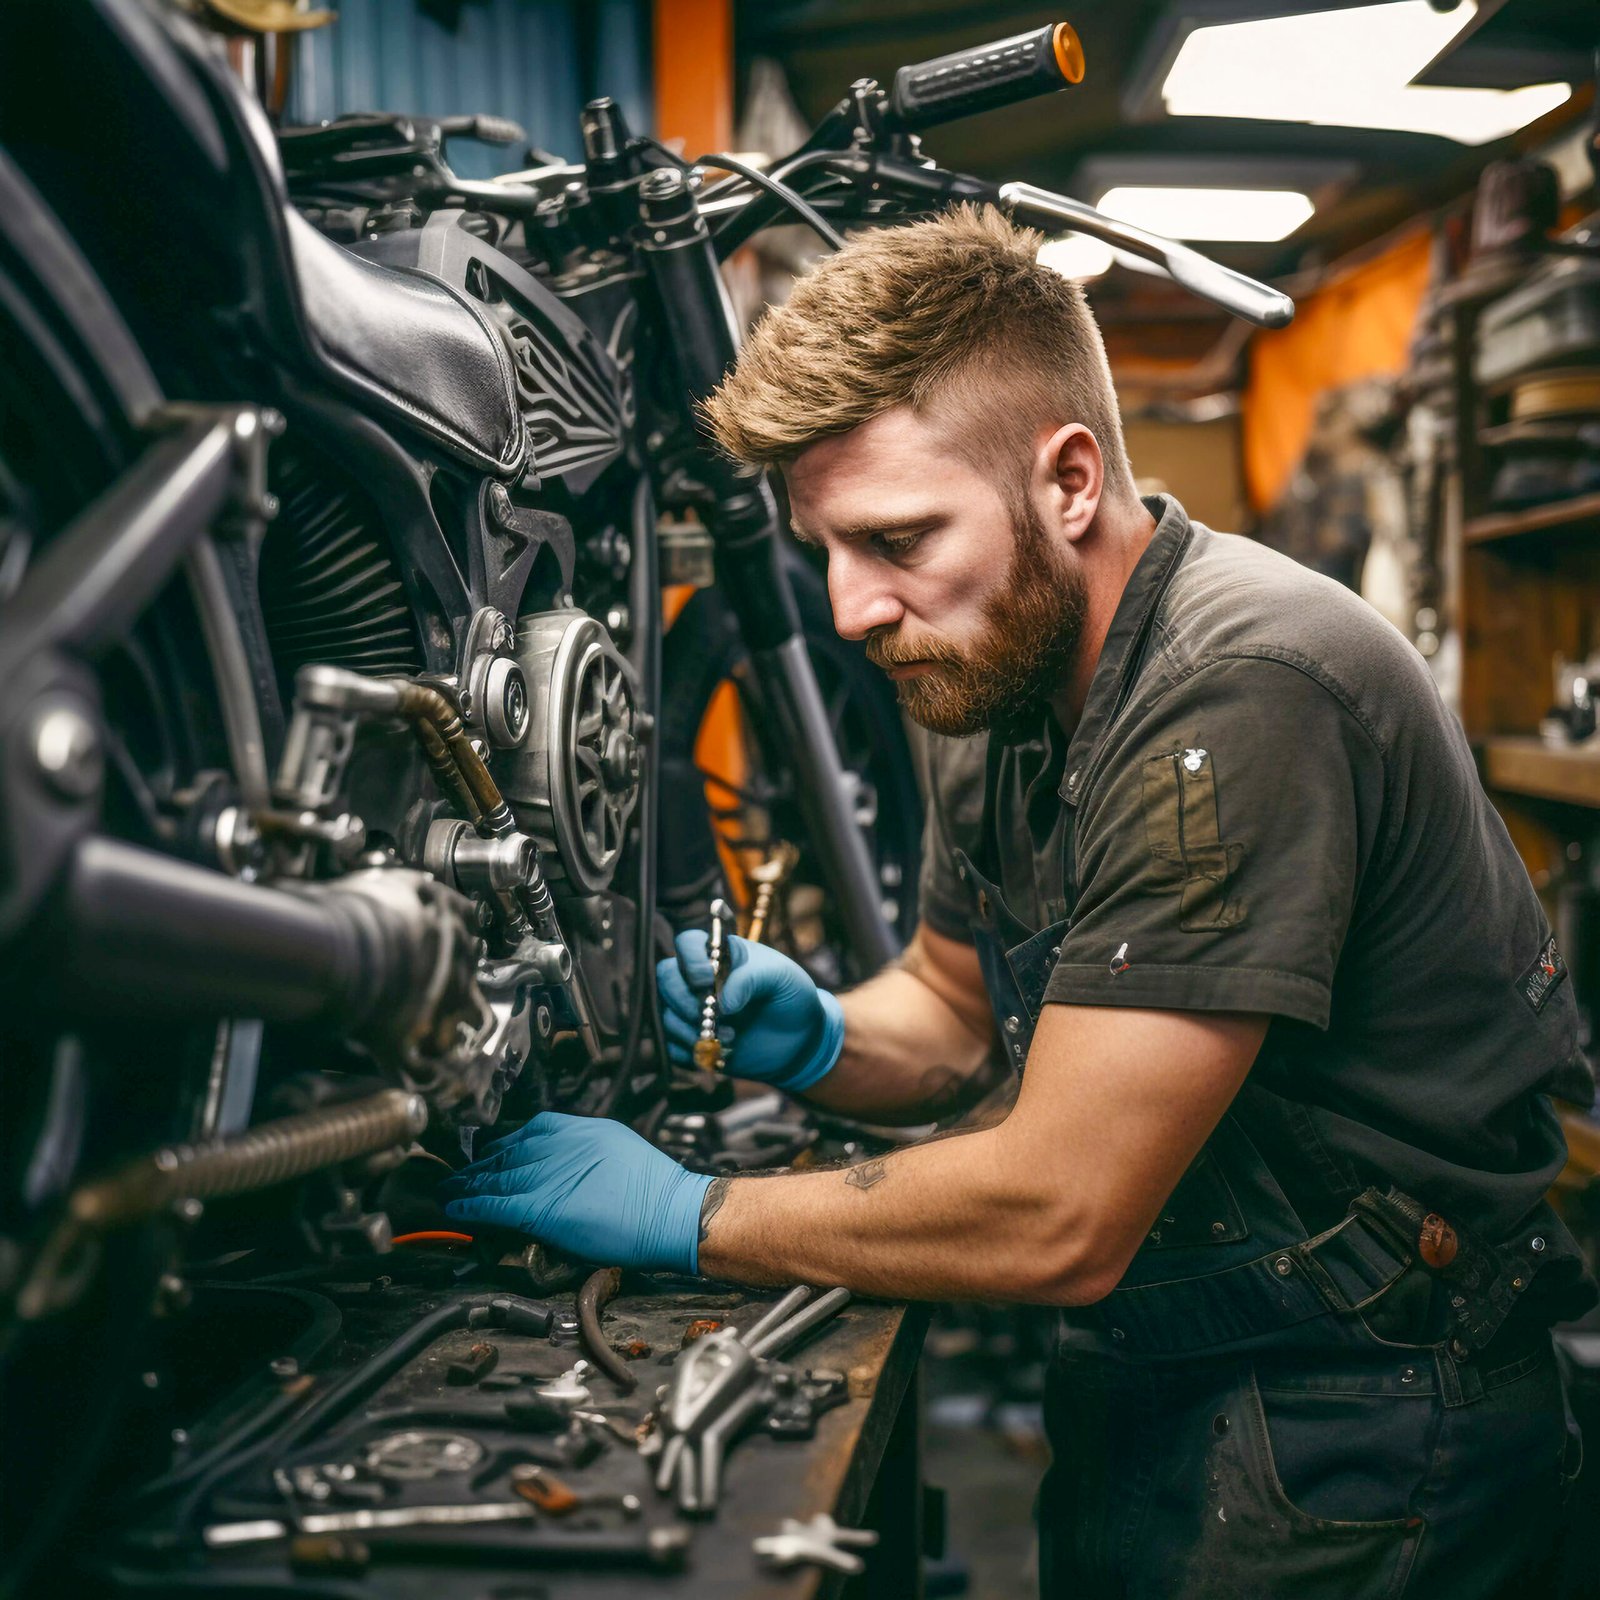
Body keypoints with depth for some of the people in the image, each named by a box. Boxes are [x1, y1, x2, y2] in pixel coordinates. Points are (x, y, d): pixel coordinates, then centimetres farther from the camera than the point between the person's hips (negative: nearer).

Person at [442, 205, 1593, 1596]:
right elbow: (954, 1010, 13)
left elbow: (1059, 1220, -27)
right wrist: (817, 1041, -8)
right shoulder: (1001, 677, 1)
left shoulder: (1236, 698, -27)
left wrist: (687, 1216, -18)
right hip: (1144, 1379, 7)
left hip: (1351, 1429, -7)